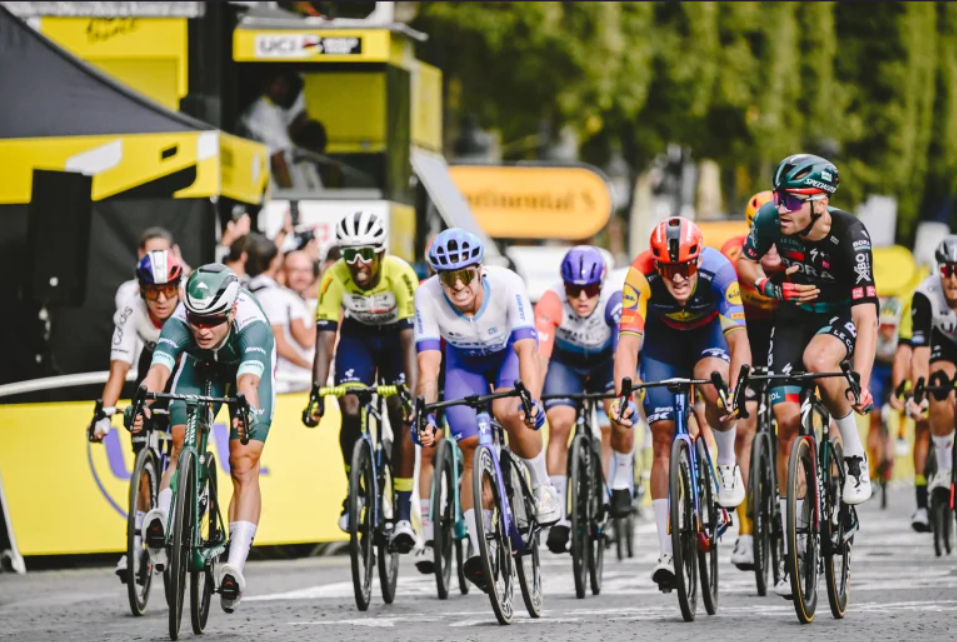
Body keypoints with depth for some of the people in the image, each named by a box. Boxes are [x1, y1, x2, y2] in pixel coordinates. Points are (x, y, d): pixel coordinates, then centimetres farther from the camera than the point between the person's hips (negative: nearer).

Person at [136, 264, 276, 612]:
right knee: (183, 446, -20)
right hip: (201, 363, 3)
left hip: (251, 362, -3)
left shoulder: (251, 324, -43)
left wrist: (246, 414, -79)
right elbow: (159, 368, -53)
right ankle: (164, 521, -26)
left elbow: (248, 379, -58)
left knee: (244, 465, -13)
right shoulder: (180, 322, -37)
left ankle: (235, 566, -16)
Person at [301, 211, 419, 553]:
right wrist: (317, 394, -40)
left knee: (401, 416, -14)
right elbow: (325, 338, -30)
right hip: (357, 336, 2)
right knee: (350, 410, -18)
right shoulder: (335, 278, -29)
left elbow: (411, 339, -36)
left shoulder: (399, 274, -34)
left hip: (395, 336, -1)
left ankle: (403, 514, -9)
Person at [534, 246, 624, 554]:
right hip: (565, 363, 0)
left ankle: (622, 480, -3)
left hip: (605, 362, 0)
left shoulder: (615, 301, -34)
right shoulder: (551, 303, -33)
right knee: (560, 423, -22)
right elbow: (539, 356, -40)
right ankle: (558, 515, -15)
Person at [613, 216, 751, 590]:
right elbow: (628, 343, -41)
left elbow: (738, 338, -41)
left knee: (713, 380, -35)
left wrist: (737, 391, -57)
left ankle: (727, 464, -6)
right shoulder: (641, 276, -35)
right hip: (663, 335, 1)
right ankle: (668, 552, -5)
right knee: (664, 437, -9)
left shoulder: (718, 270, -36)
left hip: (709, 331, -1)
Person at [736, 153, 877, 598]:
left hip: (841, 316, -4)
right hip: (794, 316, 4)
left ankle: (855, 455, -13)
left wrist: (861, 382, -45)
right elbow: (744, 263, 0)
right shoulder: (772, 220, -20)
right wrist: (772, 288, -20)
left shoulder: (850, 235, -31)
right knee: (786, 420, -7)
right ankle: (794, 549, 0)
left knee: (818, 359, -37)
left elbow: (866, 314, -35)